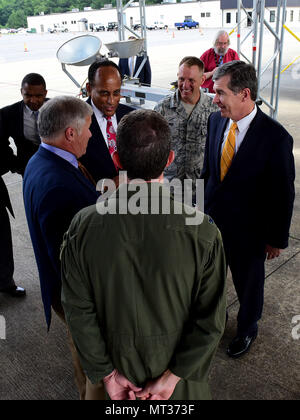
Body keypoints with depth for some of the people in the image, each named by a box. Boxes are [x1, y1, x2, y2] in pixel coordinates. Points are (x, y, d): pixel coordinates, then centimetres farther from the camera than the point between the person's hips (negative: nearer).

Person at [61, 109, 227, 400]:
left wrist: (106, 373, -3)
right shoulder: (202, 231, -28)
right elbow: (211, 319, -22)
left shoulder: (83, 227, -23)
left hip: (120, 360, 2)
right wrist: (173, 376, -10)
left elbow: (78, 310, -14)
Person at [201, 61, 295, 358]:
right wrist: (203, 205, 12)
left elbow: (283, 194, -14)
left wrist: (277, 239, -8)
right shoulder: (216, 120, -6)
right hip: (212, 221, 5)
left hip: (249, 231, -4)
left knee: (248, 283, 20)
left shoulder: (276, 138, -22)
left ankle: (247, 329, 48)